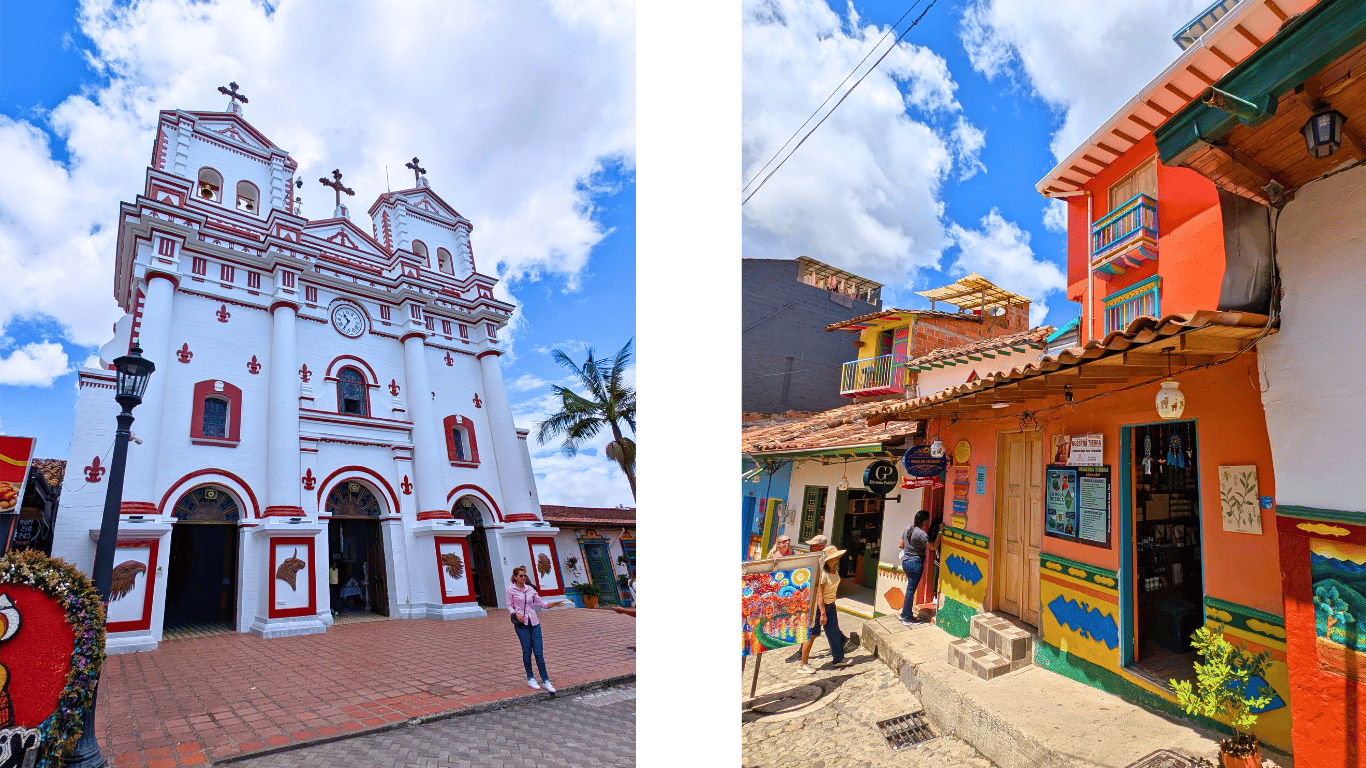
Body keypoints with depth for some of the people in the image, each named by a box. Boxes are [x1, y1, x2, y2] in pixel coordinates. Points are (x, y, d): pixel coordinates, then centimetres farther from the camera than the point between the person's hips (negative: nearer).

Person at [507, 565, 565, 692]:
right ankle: (530, 678, 11)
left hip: (534, 622, 3)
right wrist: (516, 614, -18)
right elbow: (509, 606, 1)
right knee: (527, 650, -4)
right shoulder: (511, 591, 3)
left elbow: (540, 603, 11)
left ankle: (545, 680, 0)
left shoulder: (530, 589, 12)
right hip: (521, 623, -3)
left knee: (538, 651, -2)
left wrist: (554, 604, -3)